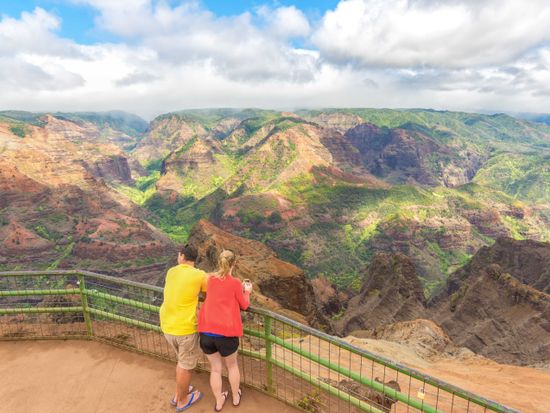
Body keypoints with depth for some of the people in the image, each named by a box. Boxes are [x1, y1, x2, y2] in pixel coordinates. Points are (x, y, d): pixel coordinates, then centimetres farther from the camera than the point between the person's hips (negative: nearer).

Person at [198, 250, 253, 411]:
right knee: (232, 365, 24)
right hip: (225, 332, -3)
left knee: (215, 368, 23)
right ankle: (236, 397, 42)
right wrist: (247, 291, 20)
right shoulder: (235, 282, -8)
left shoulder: (210, 279, 5)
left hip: (205, 331, 3)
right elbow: (244, 306, 4)